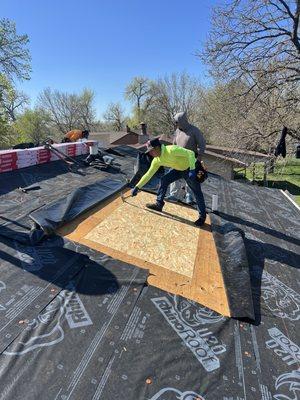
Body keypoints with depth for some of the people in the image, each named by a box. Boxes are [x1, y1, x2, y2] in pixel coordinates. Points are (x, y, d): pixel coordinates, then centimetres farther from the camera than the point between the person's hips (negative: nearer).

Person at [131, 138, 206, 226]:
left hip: (191, 167, -7)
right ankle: (159, 204, 7)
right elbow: (148, 174, -3)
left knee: (197, 192, -3)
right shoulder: (157, 160, -8)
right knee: (164, 180, -4)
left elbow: (190, 153, -29)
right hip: (178, 169, 7)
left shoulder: (171, 150, -32)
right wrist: (137, 187, -5)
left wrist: (192, 169, -35)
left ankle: (202, 216, 10)